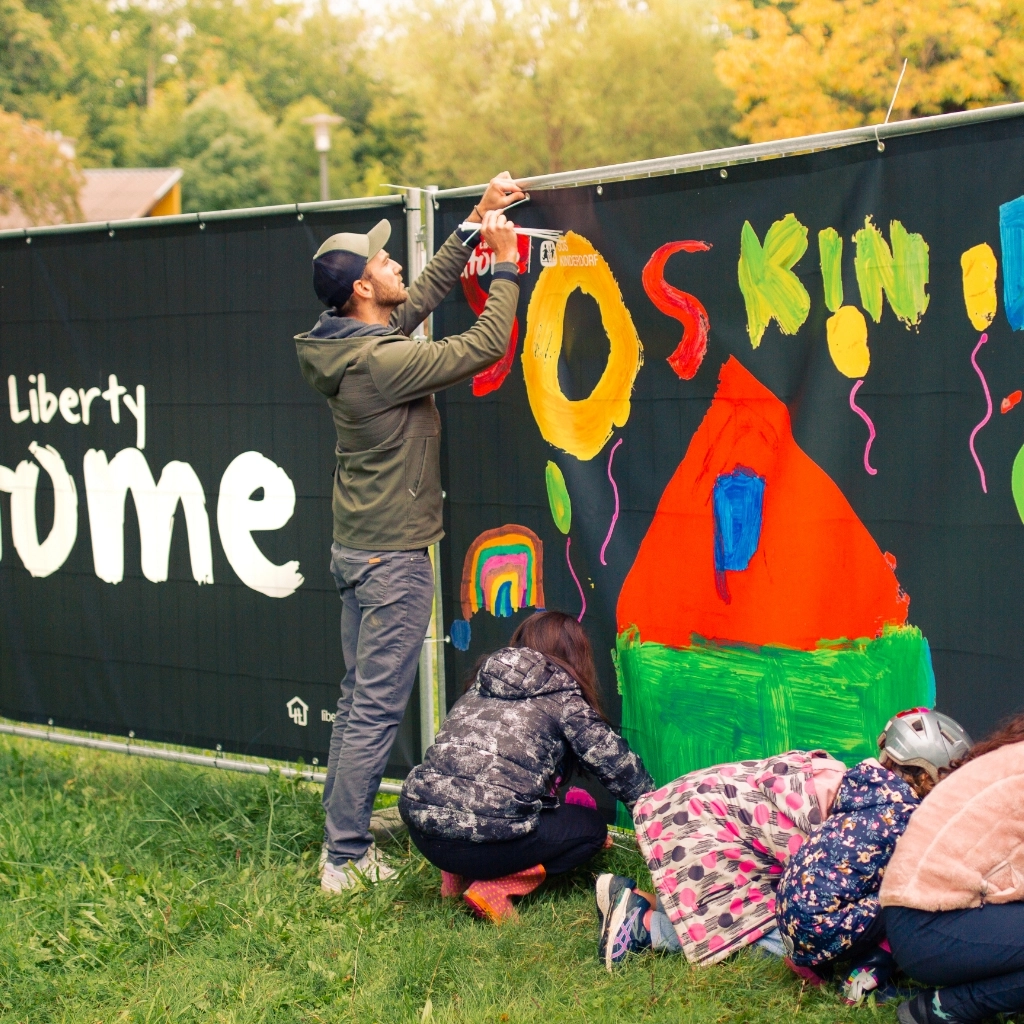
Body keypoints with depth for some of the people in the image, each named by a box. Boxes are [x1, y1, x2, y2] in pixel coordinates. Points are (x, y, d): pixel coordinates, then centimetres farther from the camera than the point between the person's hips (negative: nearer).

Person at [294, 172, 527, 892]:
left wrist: (476, 223, 18)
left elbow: (426, 293, 18)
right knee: (377, 708, -5)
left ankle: (343, 834, 22)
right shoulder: (381, 361, -22)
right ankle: (347, 859, -1)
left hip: (357, 548, 10)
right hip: (392, 557, -10)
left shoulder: (352, 344, 5)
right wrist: (507, 267, -7)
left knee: (359, 697, 15)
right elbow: (486, 346, -19)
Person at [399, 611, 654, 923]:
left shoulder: (479, 687, 20)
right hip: (489, 841, -7)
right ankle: (495, 887, -2)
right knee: (590, 827, 18)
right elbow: (618, 765, 10)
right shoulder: (563, 698, 6)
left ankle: (459, 875, 12)